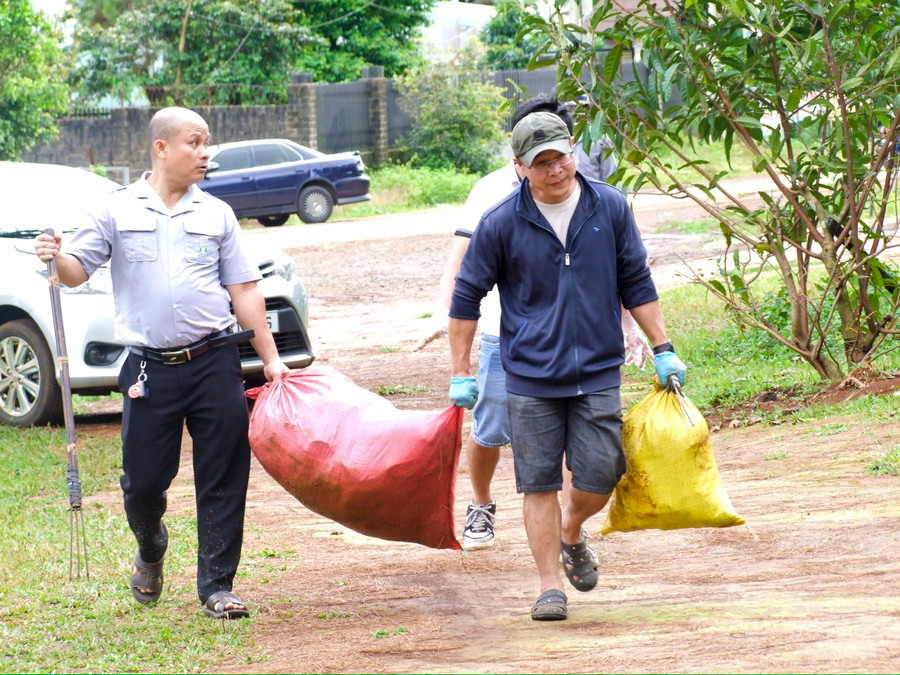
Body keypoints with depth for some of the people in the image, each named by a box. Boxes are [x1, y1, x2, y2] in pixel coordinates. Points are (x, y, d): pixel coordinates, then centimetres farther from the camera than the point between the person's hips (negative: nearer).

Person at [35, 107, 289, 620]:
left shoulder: (217, 214, 9)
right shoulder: (119, 211, 5)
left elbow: (245, 291, 11)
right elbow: (78, 271, 4)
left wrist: (271, 357, 6)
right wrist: (56, 258, -20)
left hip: (214, 362, 1)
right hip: (150, 368, -1)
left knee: (223, 478, -2)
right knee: (144, 480, 3)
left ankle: (217, 586, 6)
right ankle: (151, 550, 35)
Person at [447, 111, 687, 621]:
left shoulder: (610, 208, 1)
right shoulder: (501, 224, -5)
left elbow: (636, 283, 10)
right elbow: (467, 296, 3)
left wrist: (663, 351, 9)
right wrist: (461, 372, 2)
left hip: (598, 372, 1)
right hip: (531, 376, -1)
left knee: (600, 476, -3)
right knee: (539, 483, 0)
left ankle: (571, 535, 29)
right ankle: (551, 585, 12)